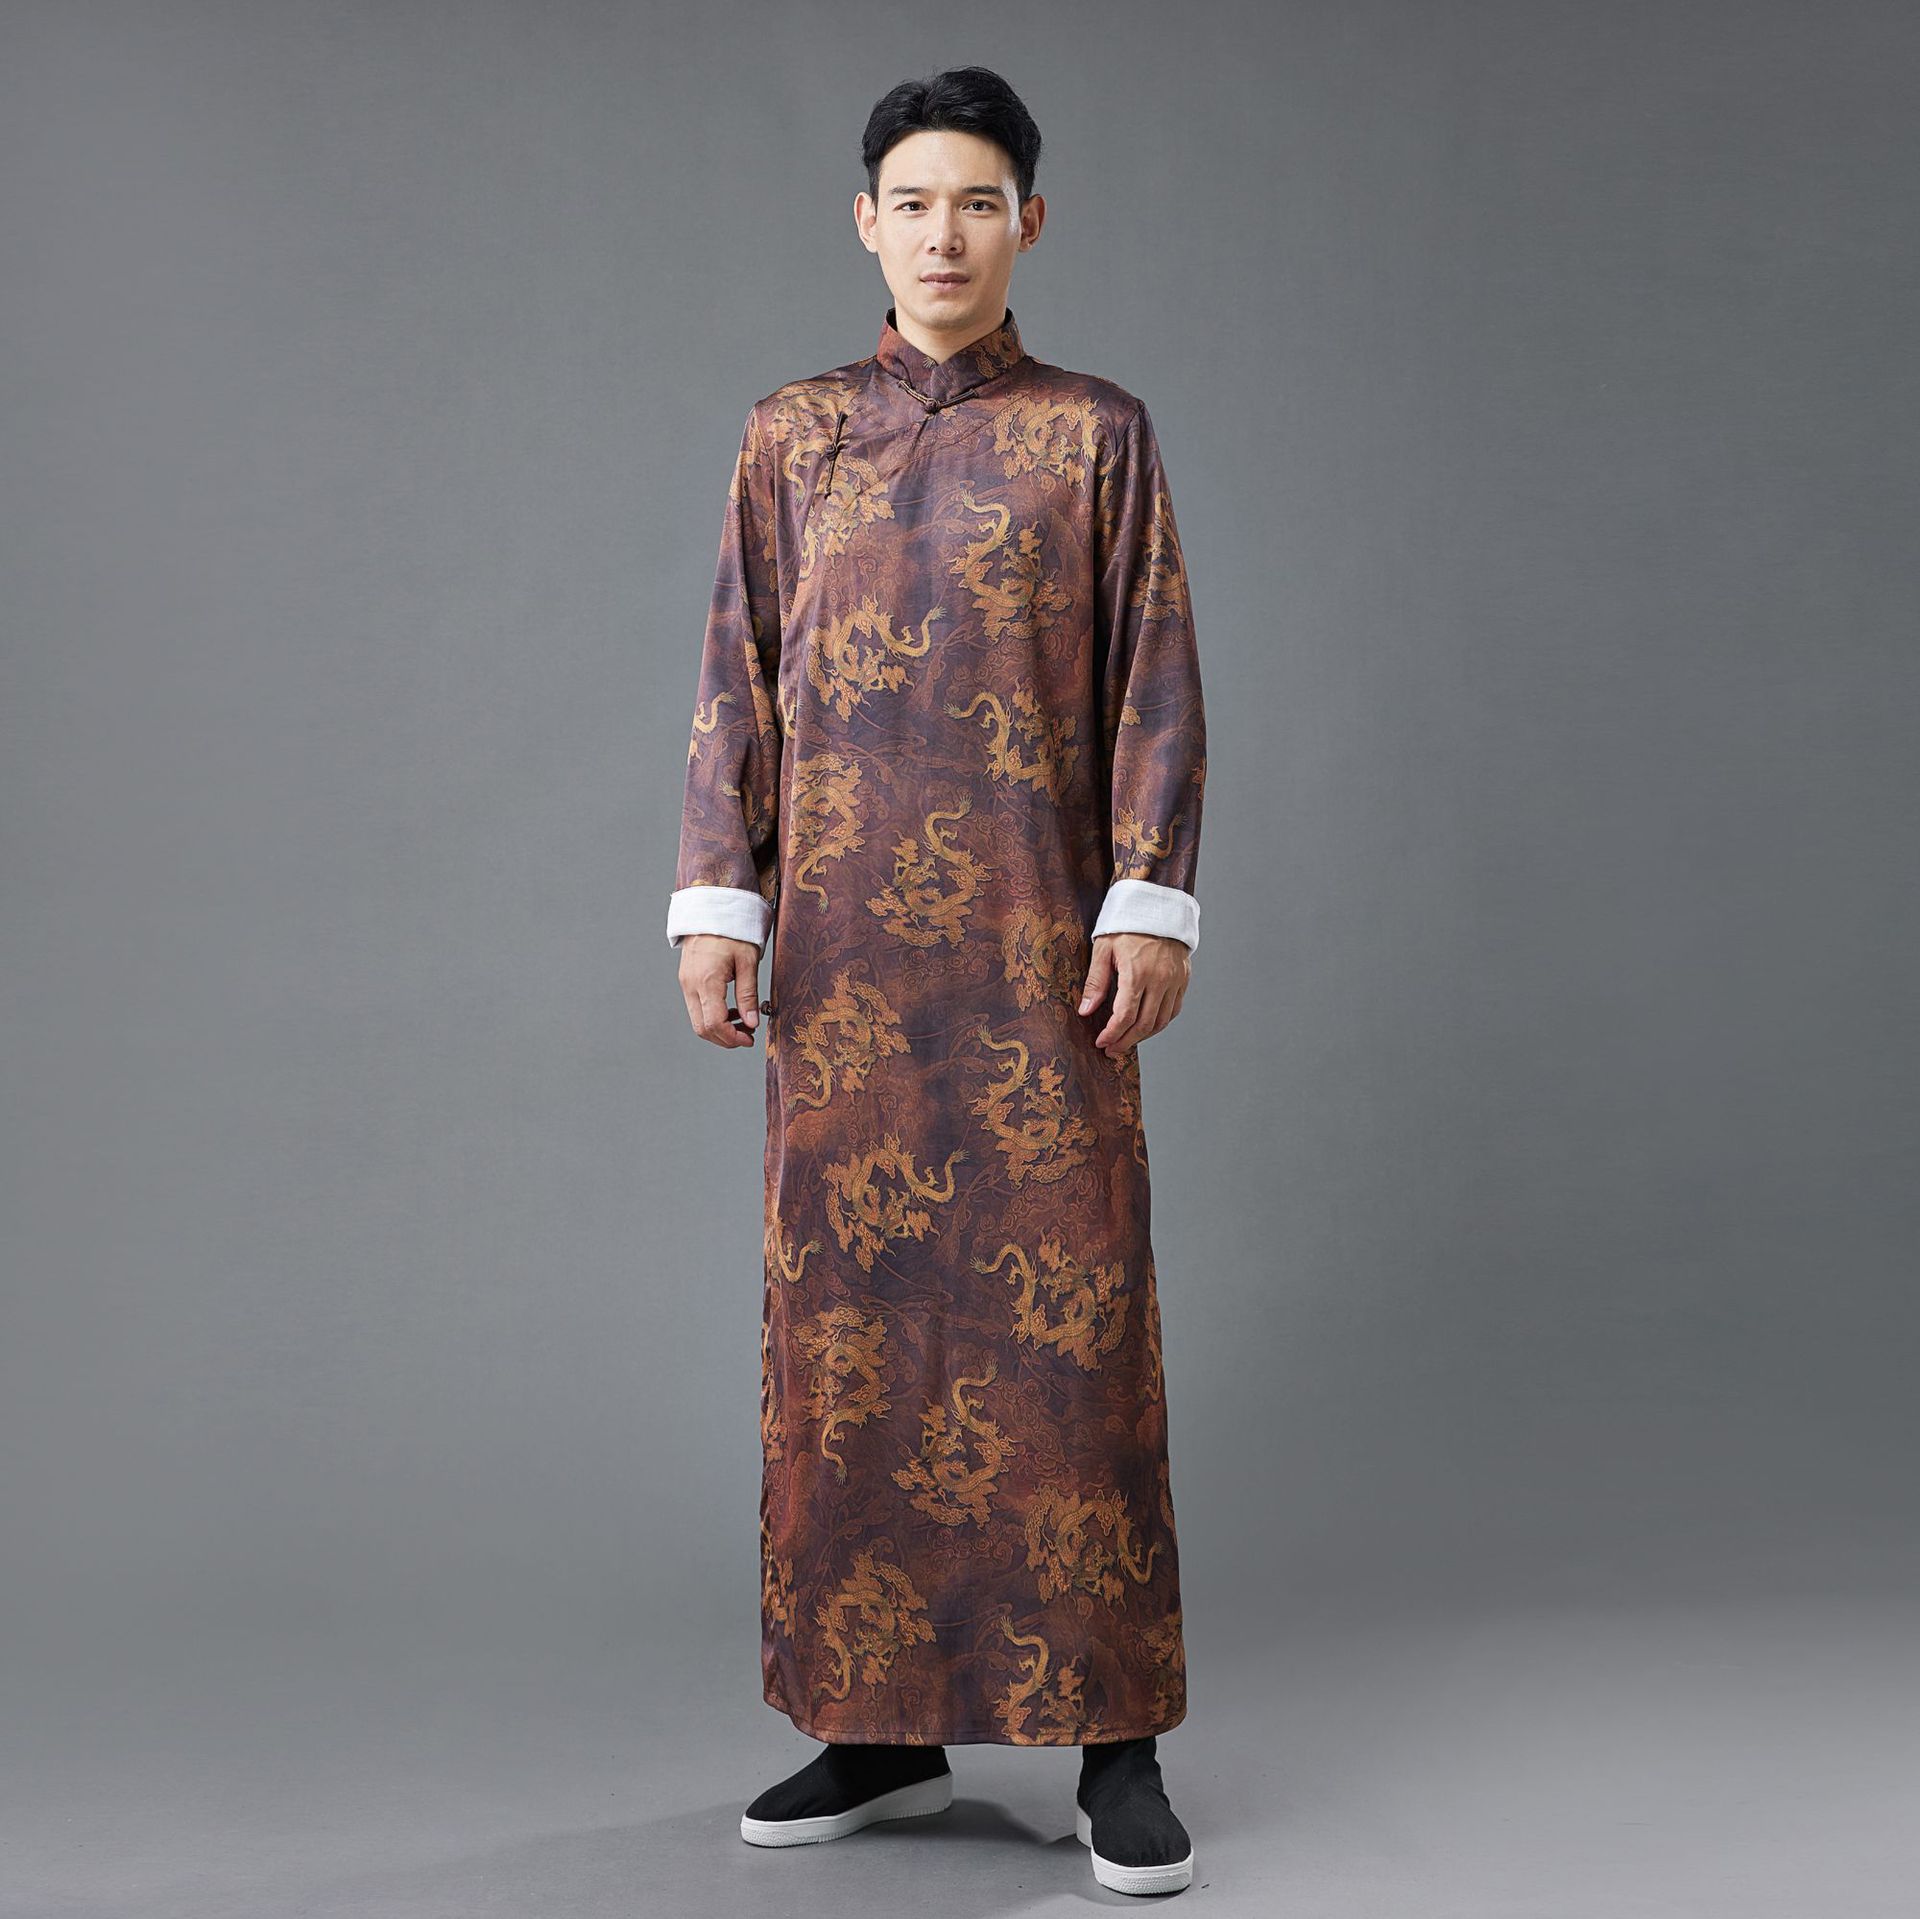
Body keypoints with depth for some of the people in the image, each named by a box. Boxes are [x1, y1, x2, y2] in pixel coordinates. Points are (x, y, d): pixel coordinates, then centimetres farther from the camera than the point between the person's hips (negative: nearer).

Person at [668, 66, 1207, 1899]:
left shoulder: (1097, 432, 6)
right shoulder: (790, 436, 11)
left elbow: (1154, 685, 2)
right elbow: (738, 686, 9)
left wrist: (1151, 903, -8)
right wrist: (716, 900, 0)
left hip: (1035, 939, -2)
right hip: (844, 946, 3)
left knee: (1069, 1303, -4)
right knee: (845, 1308, 4)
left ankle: (1114, 1740, 4)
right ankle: (884, 1726, 15)